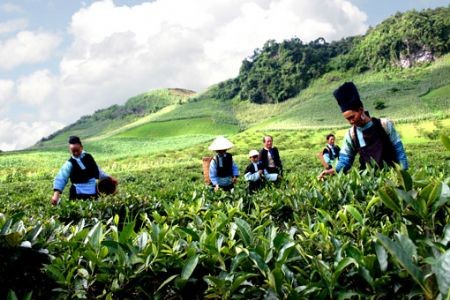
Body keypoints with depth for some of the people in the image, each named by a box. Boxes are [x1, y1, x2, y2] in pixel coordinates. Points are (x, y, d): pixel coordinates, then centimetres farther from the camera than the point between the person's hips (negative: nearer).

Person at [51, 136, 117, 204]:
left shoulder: (88, 157, 5)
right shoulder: (70, 164, -10)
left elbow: (97, 170, 19)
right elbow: (61, 179, -19)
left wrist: (108, 178, 17)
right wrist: (56, 194, -33)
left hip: (93, 193, 5)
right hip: (79, 195, -5)